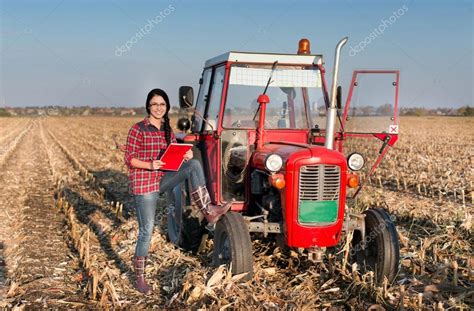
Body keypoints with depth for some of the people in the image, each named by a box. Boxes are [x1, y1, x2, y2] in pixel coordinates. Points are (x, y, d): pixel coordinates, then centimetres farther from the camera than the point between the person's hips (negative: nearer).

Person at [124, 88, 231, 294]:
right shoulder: (138, 129, -8)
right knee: (147, 230, -3)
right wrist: (150, 165, -26)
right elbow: (129, 159, -10)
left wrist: (186, 156, -7)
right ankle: (140, 277, 13)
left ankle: (208, 210, -18)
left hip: (163, 180, 5)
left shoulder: (168, 130, 10)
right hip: (143, 184, -5)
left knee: (194, 165, -16)